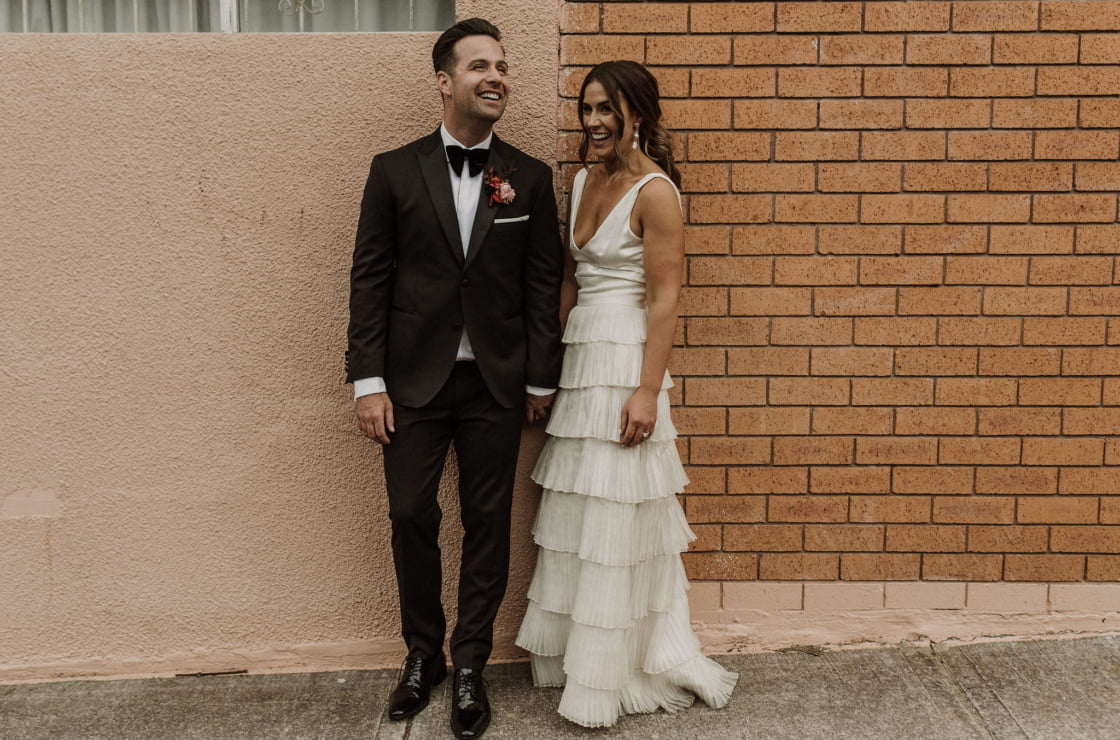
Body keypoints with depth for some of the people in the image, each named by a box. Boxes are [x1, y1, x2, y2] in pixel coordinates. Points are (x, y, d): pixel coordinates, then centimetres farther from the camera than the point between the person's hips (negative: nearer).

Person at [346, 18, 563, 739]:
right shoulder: (396, 171, 1)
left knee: (488, 524, 7)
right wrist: (368, 380, -5)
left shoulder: (530, 177, 3)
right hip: (414, 381, 0)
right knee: (411, 517, 7)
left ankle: (470, 665, 25)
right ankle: (423, 653, 30)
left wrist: (542, 379, 1)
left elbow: (544, 284, 3)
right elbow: (370, 279, 0)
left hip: (496, 384, 1)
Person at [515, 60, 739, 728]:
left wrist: (647, 392, -19)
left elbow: (665, 299, -15)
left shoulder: (655, 191, -12)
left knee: (614, 518, 1)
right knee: (577, 515, 15)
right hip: (579, 354, 8)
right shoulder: (585, 179, 12)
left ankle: (613, 672, 19)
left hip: (624, 359, -8)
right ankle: (576, 652, 32)